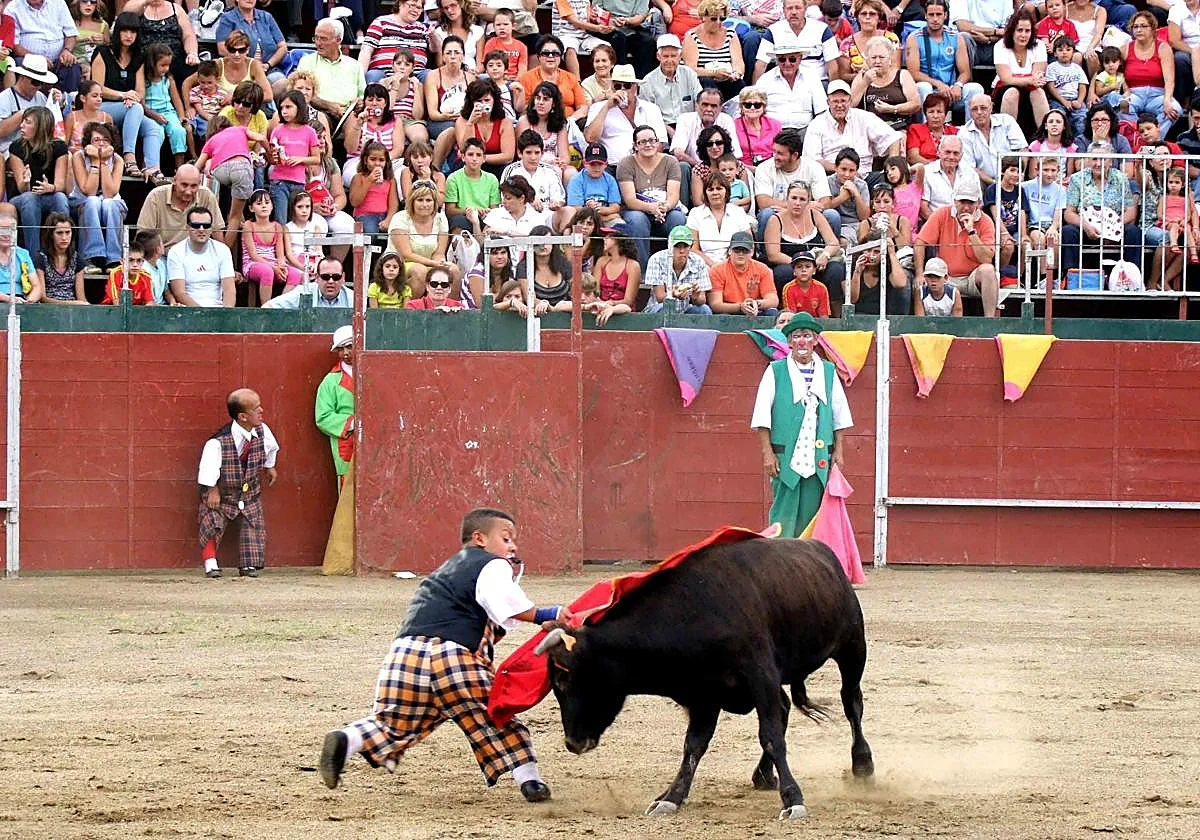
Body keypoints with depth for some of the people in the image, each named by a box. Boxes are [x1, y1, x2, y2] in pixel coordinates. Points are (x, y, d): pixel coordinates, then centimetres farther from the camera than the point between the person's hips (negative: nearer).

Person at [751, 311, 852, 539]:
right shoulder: (775, 371, 4)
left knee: (811, 516, 2)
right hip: (785, 458, -3)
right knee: (784, 514, -6)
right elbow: (762, 417, 1)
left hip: (820, 459, 3)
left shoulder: (828, 372, 12)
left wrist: (837, 451, 9)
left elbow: (839, 416, 16)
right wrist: (768, 452, -7)